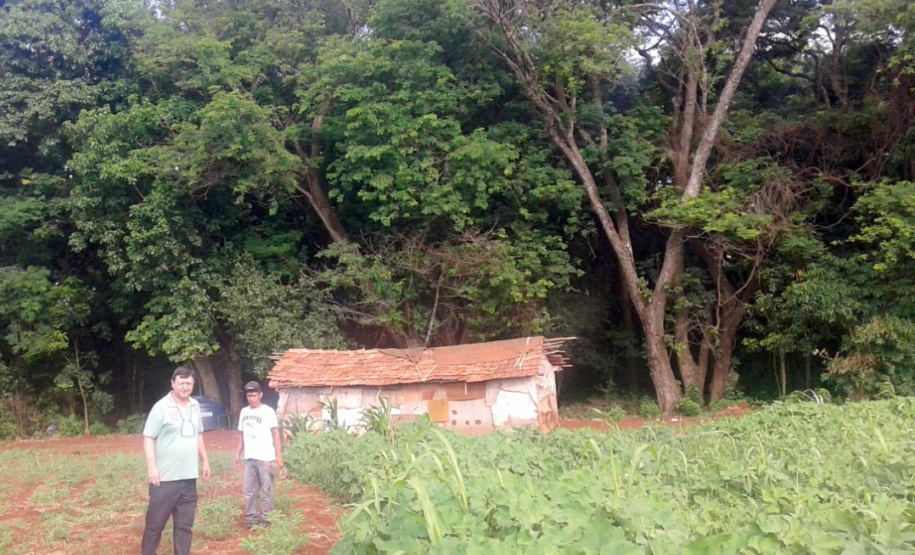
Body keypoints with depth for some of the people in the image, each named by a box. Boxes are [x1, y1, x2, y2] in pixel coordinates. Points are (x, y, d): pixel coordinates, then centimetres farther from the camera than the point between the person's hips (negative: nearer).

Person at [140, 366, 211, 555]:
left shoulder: (195, 406, 9)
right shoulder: (161, 407, -10)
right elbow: (148, 438, -11)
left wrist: (205, 461, 17)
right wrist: (152, 467, -20)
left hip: (189, 477, 6)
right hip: (165, 478, -5)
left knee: (185, 524, 11)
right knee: (155, 523, 5)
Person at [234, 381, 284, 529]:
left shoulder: (268, 412, -6)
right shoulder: (244, 412, 11)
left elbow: (276, 434, -9)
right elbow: (242, 434, 19)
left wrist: (279, 456, -16)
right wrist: (238, 453, 15)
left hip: (265, 458, -5)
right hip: (249, 458, 5)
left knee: (267, 490, 1)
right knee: (249, 490, 8)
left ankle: (265, 519, 8)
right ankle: (250, 518, 17)